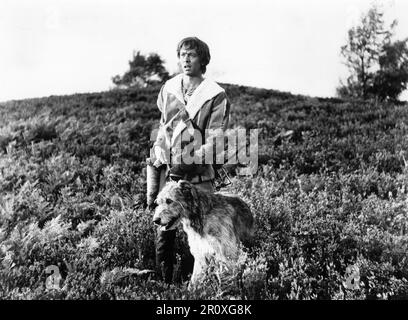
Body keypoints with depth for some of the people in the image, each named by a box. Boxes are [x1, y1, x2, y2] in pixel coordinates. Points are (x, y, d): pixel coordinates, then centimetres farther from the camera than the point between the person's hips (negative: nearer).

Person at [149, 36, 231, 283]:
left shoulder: (216, 96, -3)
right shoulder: (168, 89, 11)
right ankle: (165, 282, 18)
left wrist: (191, 161, -20)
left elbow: (215, 140, -8)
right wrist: (159, 155, 5)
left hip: (199, 173, -3)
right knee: (164, 229, 4)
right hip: (168, 170, 4)